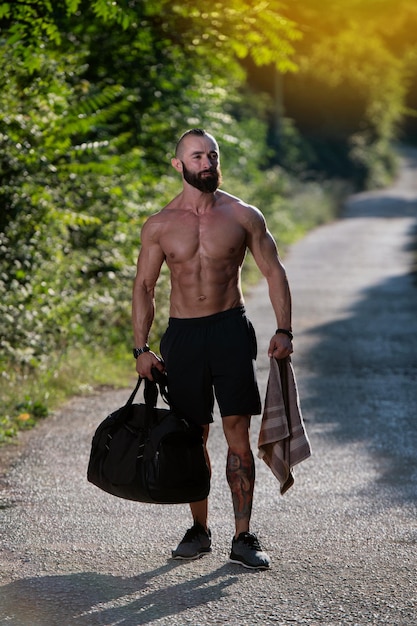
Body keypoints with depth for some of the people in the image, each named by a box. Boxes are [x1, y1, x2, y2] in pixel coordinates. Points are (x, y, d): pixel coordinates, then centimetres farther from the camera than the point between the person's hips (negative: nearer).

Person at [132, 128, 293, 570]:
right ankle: (199, 530, 20)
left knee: (237, 432, -6)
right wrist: (141, 348, 0)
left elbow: (274, 272, 5)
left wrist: (283, 331, -5)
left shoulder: (243, 216, 1)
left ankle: (243, 538, -2)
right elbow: (144, 287, 8)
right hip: (182, 335, 1)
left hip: (231, 330, -1)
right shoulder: (159, 226, 3)